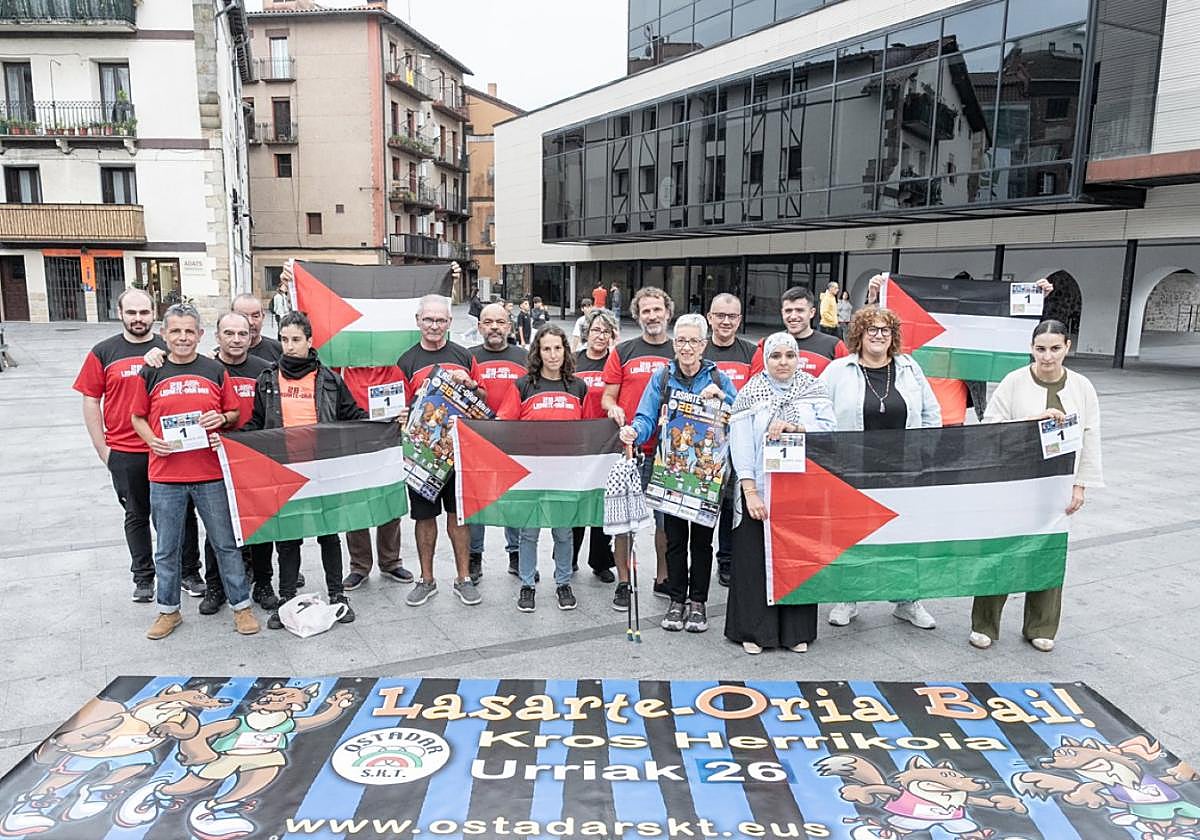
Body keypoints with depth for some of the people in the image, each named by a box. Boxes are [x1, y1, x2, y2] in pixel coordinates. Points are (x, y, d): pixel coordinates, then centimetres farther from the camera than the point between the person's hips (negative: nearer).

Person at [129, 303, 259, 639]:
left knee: (225, 543, 7)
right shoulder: (151, 373, 3)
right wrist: (152, 440, -7)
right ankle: (168, 610, 28)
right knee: (167, 549, 11)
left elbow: (234, 414, 10)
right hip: (165, 476, 1)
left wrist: (222, 418, -12)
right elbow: (137, 417, 11)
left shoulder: (215, 371, 3)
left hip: (211, 473, -1)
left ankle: (241, 605, 19)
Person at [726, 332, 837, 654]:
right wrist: (750, 492, -16)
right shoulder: (750, 394, 2)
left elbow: (830, 429, -3)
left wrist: (793, 427, -17)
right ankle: (754, 630, 13)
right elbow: (740, 444, -7)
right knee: (756, 558, 0)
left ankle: (797, 631, 17)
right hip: (760, 490, -1)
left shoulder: (814, 390, 8)